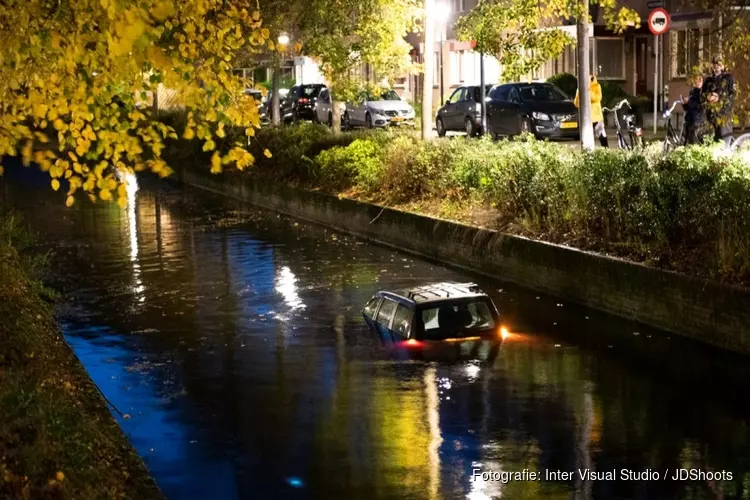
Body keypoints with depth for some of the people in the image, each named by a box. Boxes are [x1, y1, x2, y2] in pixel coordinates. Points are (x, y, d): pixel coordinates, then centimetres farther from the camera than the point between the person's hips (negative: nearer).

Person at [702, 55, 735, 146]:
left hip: (724, 111, -3)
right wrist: (709, 96, -10)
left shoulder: (728, 78, 6)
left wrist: (719, 98, -14)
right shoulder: (708, 80, 17)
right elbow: (702, 94, 11)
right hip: (711, 111, 4)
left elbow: (732, 94, -2)